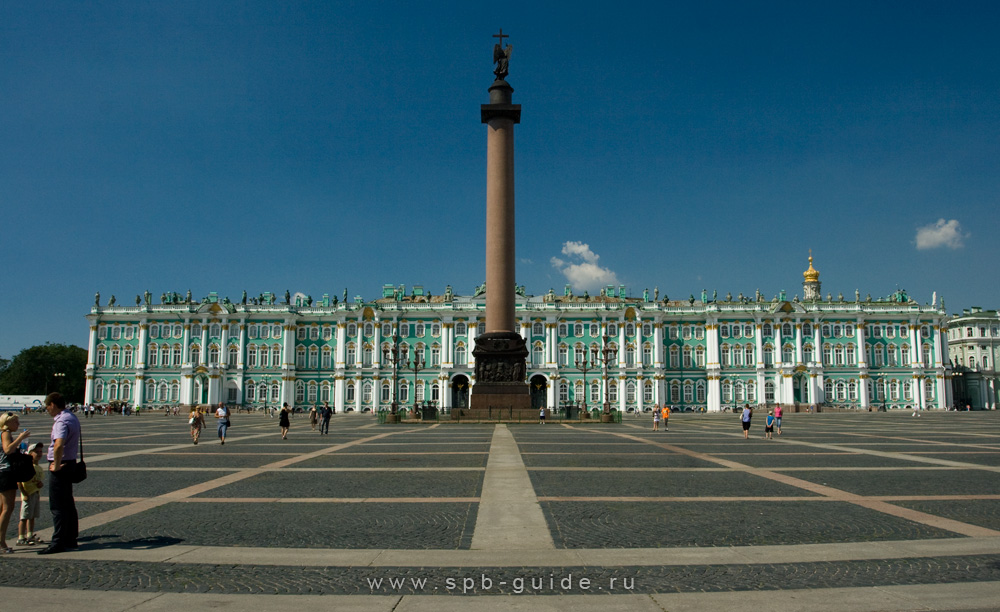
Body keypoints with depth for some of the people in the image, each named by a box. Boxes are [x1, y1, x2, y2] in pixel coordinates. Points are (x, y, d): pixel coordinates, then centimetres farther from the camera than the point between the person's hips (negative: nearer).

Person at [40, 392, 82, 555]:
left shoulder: (61, 421, -20)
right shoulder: (72, 417, 12)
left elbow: (59, 445, -36)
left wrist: (56, 465, -25)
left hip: (60, 466, -10)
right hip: (70, 463, 10)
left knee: (57, 506, -3)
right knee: (68, 504, 16)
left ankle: (58, 543, 1)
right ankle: (70, 539, 24)